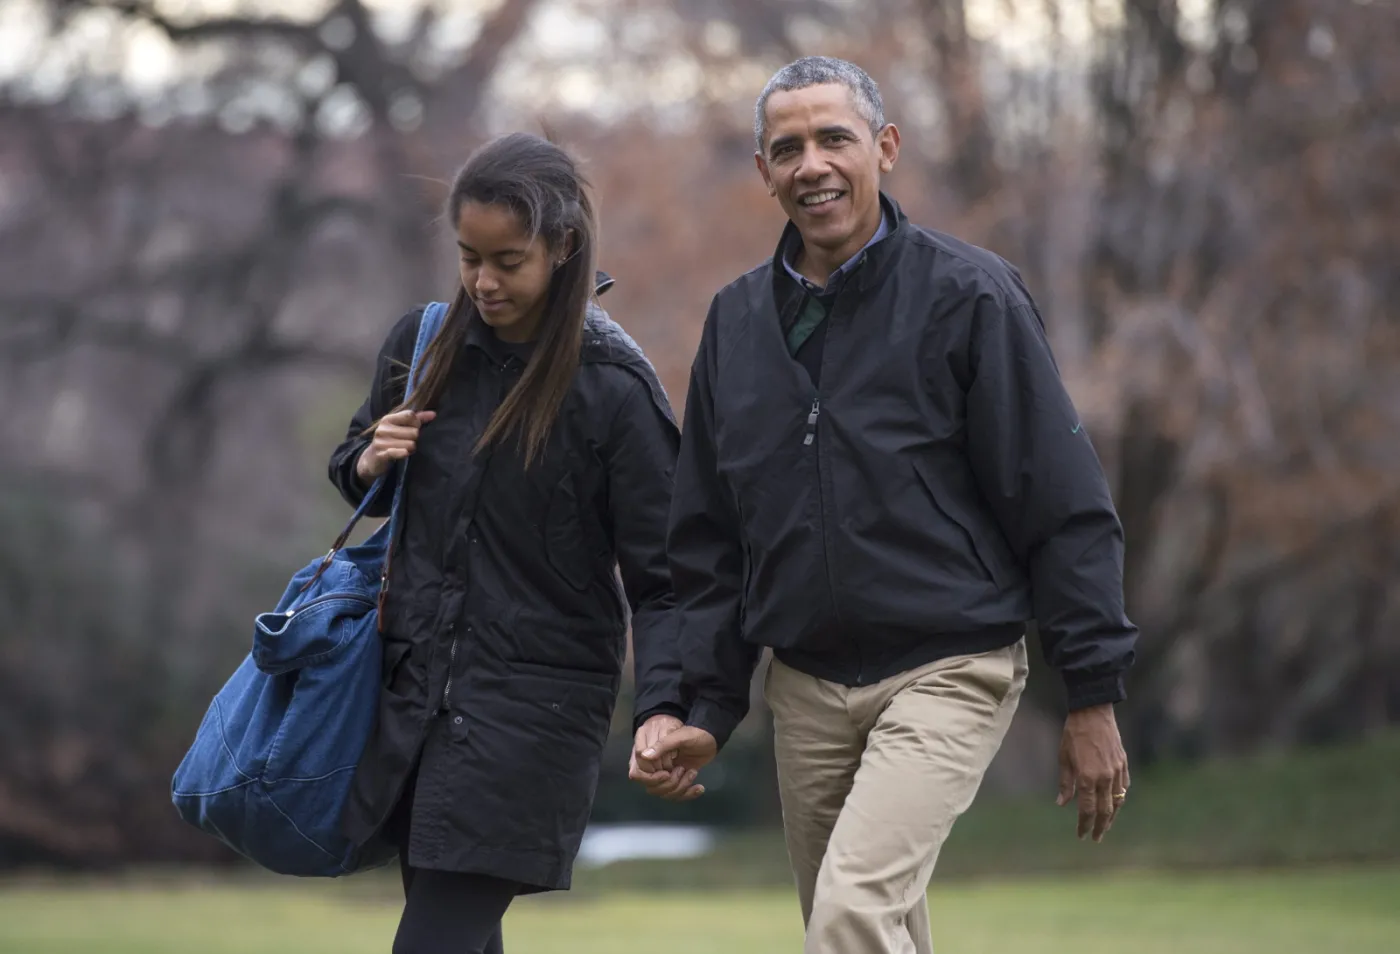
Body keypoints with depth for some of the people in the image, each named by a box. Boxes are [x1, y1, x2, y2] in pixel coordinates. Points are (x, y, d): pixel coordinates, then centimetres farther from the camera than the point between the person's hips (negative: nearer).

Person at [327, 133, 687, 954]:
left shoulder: (614, 387, -12)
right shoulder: (422, 344, 3)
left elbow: (661, 578, -12)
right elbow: (353, 463, 21)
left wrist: (665, 710, -26)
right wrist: (368, 464, -4)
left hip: (536, 706, -6)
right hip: (413, 685, 6)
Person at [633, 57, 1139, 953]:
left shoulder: (967, 295, -7)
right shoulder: (738, 319, 9)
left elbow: (1066, 505, -7)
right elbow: (706, 537, 15)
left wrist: (1094, 697, -9)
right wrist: (707, 707, 8)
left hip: (948, 676, -6)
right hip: (805, 689, 6)